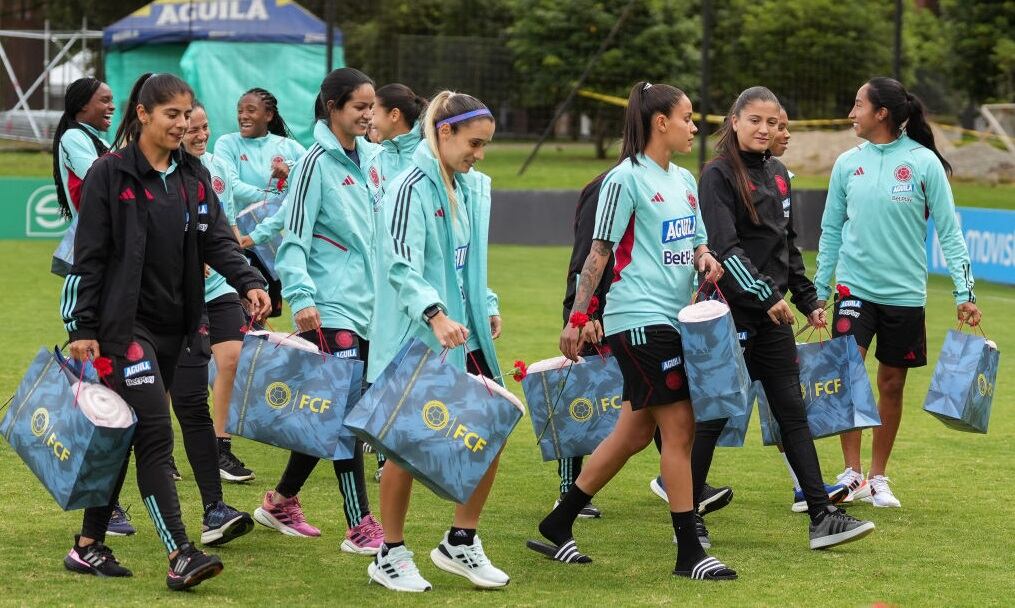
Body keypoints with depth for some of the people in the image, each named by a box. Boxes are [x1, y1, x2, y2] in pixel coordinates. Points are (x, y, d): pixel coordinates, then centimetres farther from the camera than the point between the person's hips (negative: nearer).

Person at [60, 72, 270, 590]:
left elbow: (217, 239, 3)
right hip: (124, 324, -7)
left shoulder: (193, 176, 11)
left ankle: (89, 545, 21)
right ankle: (180, 556, -19)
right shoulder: (110, 174, -7)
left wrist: (248, 282, -15)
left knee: (125, 436, 12)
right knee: (155, 434, -14)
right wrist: (81, 328, -10)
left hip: (173, 325, 7)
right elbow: (88, 255, -8)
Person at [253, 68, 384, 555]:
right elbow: (294, 237, -13)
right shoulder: (316, 162, -9)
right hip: (331, 307, -7)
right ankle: (360, 528, -8)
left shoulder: (370, 158, 12)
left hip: (368, 304, 7)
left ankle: (281, 501, 28)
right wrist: (302, 297, -24)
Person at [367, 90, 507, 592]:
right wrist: (434, 314, -39)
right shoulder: (410, 188, -14)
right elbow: (402, 265, -26)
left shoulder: (472, 189, 12)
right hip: (414, 338, -8)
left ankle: (460, 543, 18)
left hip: (464, 336, 8)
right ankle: (391, 555, 13)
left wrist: (487, 306, 11)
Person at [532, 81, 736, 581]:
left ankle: (557, 526, 22)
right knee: (679, 427, -9)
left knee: (635, 431, 11)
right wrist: (576, 318, -11)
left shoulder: (684, 180, 15)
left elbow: (695, 243, 22)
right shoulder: (626, 178, -9)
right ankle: (688, 552, -4)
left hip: (673, 317, 9)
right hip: (639, 318, -9)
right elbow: (599, 251, -9)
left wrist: (705, 259, -1)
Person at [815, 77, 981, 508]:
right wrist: (819, 290, 11)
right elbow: (831, 230, 11)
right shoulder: (847, 164, 3)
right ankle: (851, 473, -8)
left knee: (892, 384, 7)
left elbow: (948, 230, -3)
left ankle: (877, 477, 20)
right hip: (855, 287, 1)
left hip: (905, 292, -1)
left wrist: (964, 293, -8)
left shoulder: (923, 162, -5)